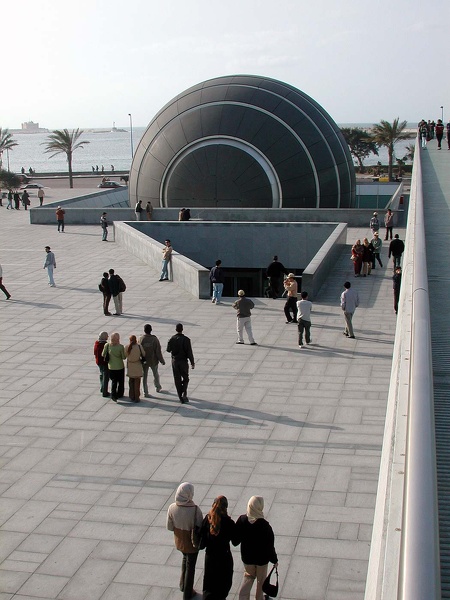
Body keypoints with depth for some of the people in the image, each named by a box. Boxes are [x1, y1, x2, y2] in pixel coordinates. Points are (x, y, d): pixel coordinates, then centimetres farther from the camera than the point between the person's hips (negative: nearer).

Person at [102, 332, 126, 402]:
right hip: (120, 367, -3)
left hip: (111, 367, 3)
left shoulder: (107, 345, -11)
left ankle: (113, 395, -1)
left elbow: (103, 355, -2)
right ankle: (119, 394, 26)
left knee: (113, 381, 15)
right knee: (121, 381, 17)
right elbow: (124, 357, -14)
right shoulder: (120, 347, -20)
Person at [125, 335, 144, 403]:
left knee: (131, 382, 17)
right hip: (137, 366, -2)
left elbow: (126, 356, -2)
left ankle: (132, 397, 22)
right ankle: (136, 398, 9)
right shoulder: (139, 346, -15)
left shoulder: (127, 347, -10)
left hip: (130, 367, 3)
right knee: (137, 383, 7)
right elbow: (143, 355, -5)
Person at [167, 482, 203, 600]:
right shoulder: (195, 510, -33)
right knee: (190, 566, 18)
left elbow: (169, 527, -8)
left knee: (185, 558, 32)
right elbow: (200, 528, -21)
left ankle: (183, 585, 48)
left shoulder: (172, 508, -21)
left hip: (179, 541, 4)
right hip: (192, 543, -4)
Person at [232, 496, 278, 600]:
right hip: (262, 558, -3)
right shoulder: (264, 525, -27)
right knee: (261, 580, 21)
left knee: (248, 576, 25)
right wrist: (274, 560, -3)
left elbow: (235, 541, -6)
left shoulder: (242, 520, -17)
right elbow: (270, 545, -17)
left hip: (247, 557, 3)